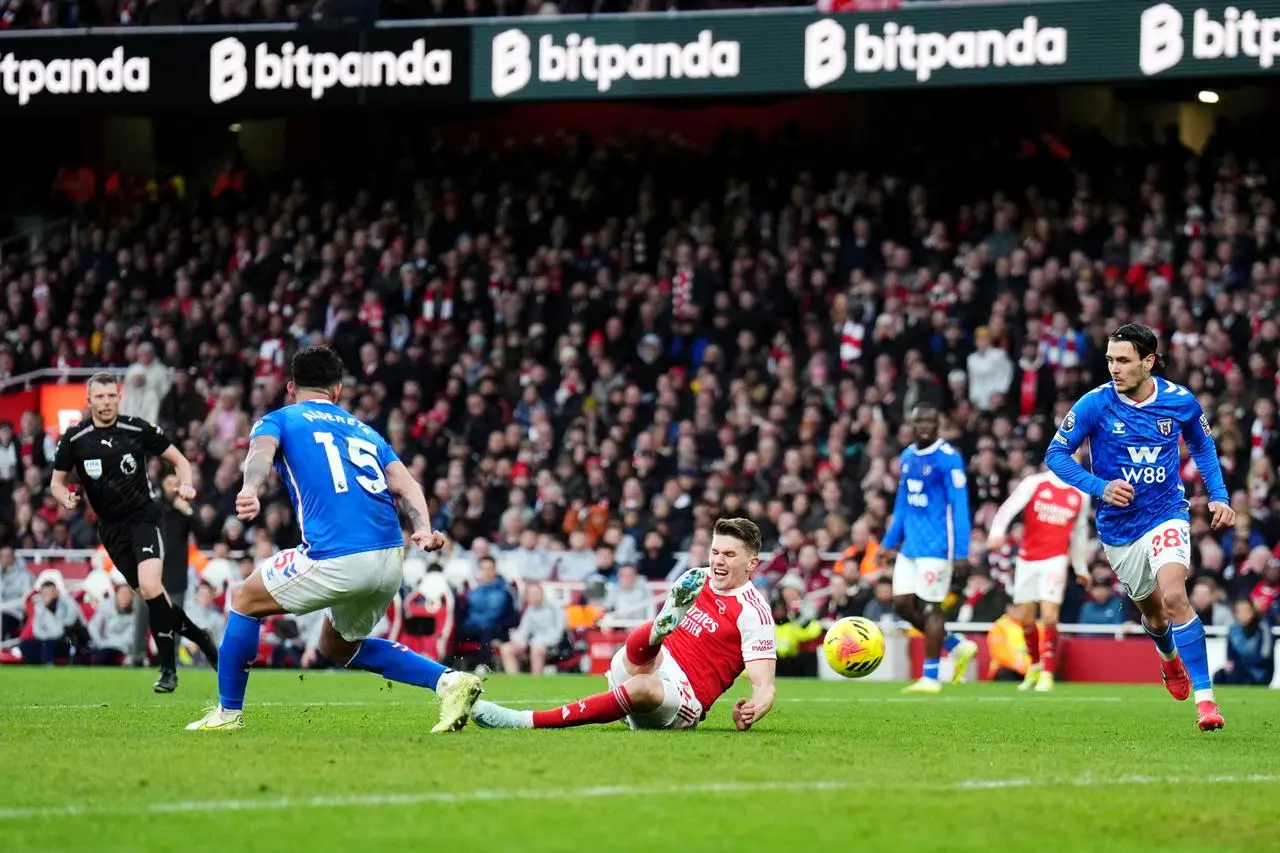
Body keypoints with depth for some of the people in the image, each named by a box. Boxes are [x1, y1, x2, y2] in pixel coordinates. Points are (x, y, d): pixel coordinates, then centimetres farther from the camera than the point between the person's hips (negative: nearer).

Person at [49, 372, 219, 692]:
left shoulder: (138, 430, -8)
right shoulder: (75, 439, -4)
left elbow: (179, 460, 3)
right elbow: (57, 481, 6)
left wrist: (186, 485, -16)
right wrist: (65, 497, -16)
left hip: (143, 517, -3)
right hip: (111, 528, 3)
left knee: (150, 587, -22)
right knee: (151, 594, 5)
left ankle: (168, 668, -12)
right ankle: (199, 637, 28)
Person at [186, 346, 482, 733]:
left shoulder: (279, 421, 13)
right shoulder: (365, 432, 28)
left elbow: (261, 451, -11)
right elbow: (405, 484, 11)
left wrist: (249, 491, -31)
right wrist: (423, 528, -5)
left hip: (337, 558, -6)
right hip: (392, 561, 6)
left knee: (245, 600, 19)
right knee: (339, 647, 28)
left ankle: (229, 712, 22)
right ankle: (449, 681, 13)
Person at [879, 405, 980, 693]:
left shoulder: (948, 458, -12)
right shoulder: (907, 457, 12)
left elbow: (959, 506, -14)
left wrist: (961, 551, -18)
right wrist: (890, 541, 19)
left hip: (936, 547, -8)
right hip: (910, 545, 8)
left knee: (930, 607, -4)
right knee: (902, 604, 5)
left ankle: (930, 677, 4)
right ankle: (958, 646, 21)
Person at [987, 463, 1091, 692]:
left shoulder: (1080, 495, 8)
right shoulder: (1034, 484, -2)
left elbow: (1079, 533, 19)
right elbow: (1009, 508, -13)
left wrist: (1081, 567, 25)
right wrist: (997, 531, -31)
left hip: (1054, 561, 0)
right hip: (1027, 559, 0)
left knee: (1049, 617, -14)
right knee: (1025, 618, 7)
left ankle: (1047, 674, -5)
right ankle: (1036, 664, 30)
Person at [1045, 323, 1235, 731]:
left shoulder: (1180, 401, -8)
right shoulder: (1096, 404, -14)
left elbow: (1202, 445, 13)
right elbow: (1055, 454, -8)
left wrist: (1218, 495, 3)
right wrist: (1100, 486, -22)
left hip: (1166, 515, -1)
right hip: (1119, 527, 1)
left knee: (1174, 595, -24)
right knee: (1152, 610, 16)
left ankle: (1205, 698, -21)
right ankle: (1170, 659, 53)